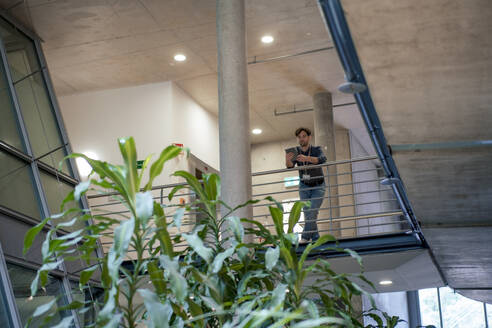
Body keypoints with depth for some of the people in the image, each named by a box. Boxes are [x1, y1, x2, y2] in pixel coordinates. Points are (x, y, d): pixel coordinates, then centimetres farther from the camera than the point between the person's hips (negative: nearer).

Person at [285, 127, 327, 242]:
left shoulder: (316, 149, -14)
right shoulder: (296, 151, -6)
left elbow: (322, 159, -35)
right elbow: (290, 166, -22)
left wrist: (307, 158, -53)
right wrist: (288, 160, -47)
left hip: (318, 186, -3)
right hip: (304, 186, 3)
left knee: (312, 212, -18)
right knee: (307, 213, -4)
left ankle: (305, 238, -19)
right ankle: (315, 238, 2)